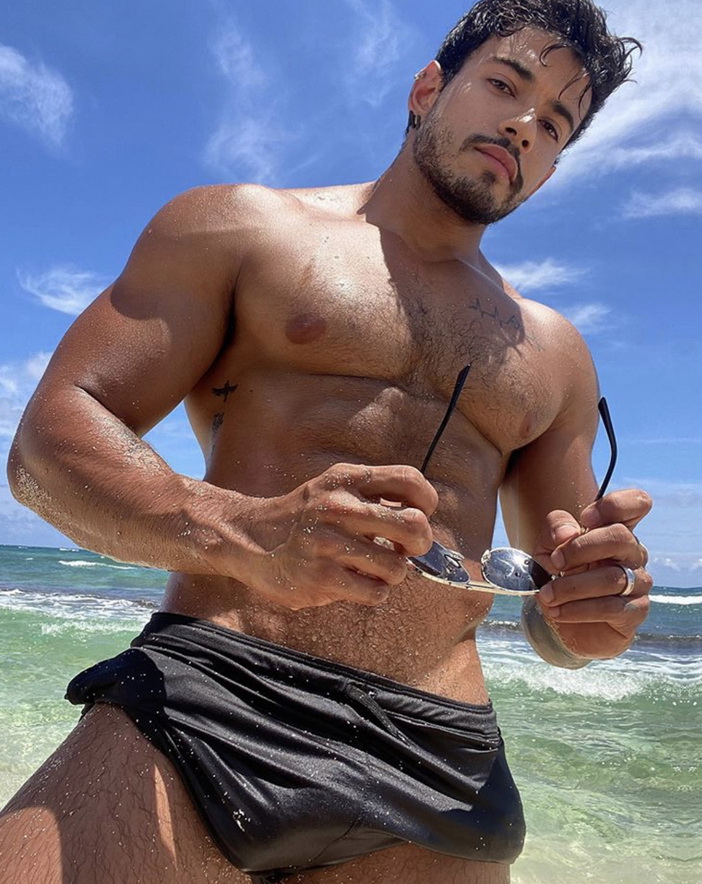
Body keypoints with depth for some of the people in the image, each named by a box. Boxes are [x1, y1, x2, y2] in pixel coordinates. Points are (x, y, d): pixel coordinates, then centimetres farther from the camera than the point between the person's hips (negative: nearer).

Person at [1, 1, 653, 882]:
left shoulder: (556, 356, 16)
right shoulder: (236, 228, 5)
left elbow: (557, 613, 20)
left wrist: (586, 617, -6)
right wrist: (241, 533, -23)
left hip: (436, 779, 4)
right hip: (202, 708, -2)